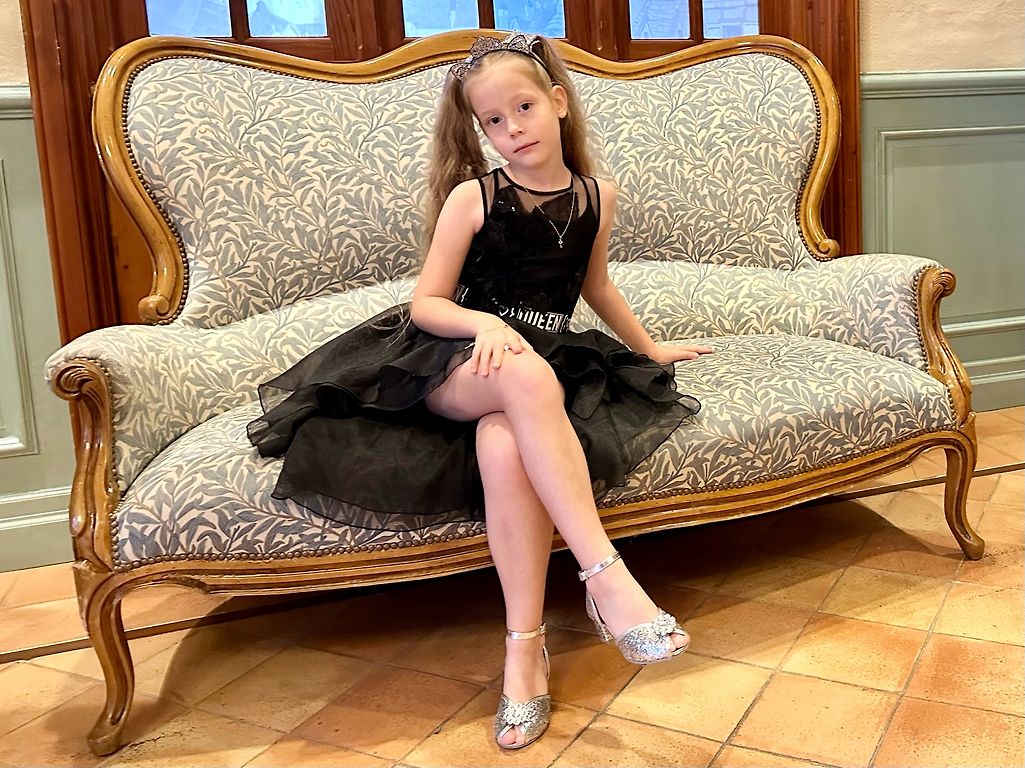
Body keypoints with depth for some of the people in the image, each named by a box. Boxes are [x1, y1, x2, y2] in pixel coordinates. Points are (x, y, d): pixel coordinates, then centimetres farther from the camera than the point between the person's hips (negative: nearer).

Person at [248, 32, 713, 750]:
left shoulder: (596, 197, 8)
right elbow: (426, 302, -2)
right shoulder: (472, 197, -2)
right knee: (528, 374, -40)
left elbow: (595, 286, 26)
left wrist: (651, 348, 37)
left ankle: (525, 647, -27)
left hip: (544, 370, 2)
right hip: (445, 364, -2)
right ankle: (606, 574, -40)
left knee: (504, 445, -36)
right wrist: (484, 324, -23)